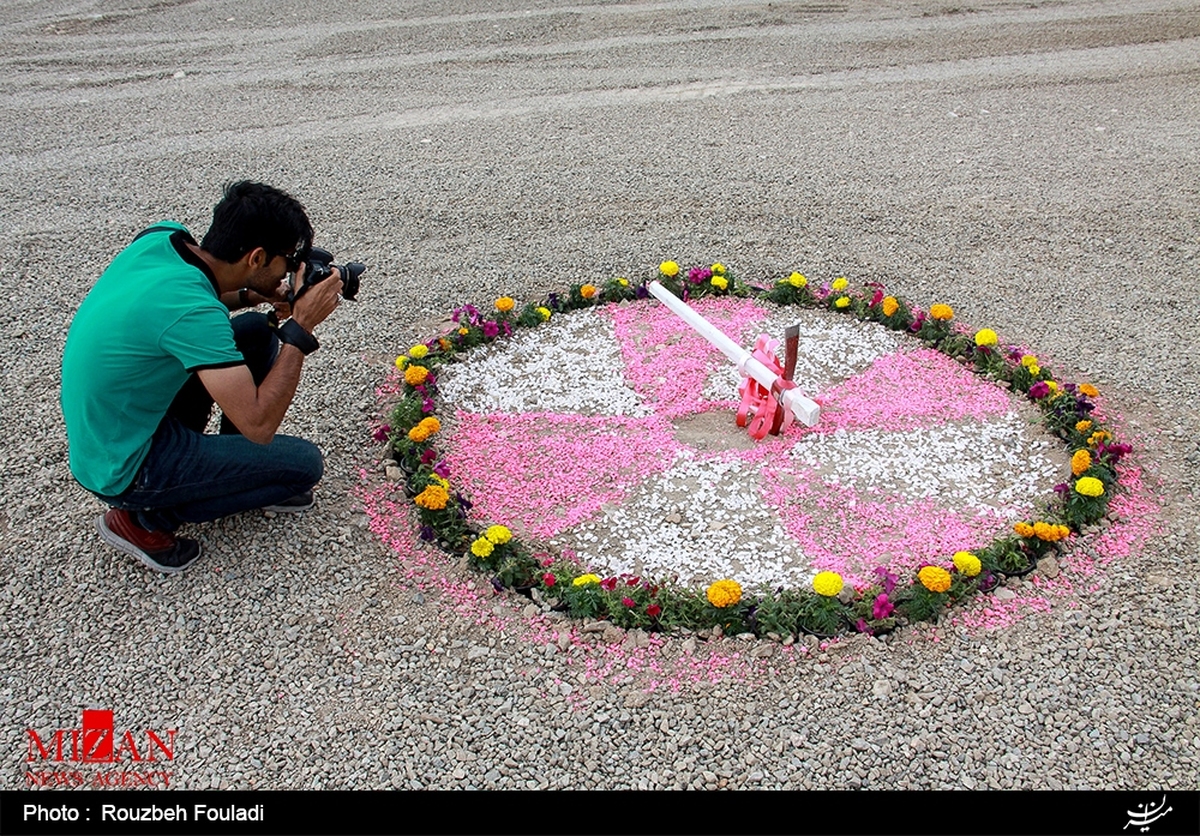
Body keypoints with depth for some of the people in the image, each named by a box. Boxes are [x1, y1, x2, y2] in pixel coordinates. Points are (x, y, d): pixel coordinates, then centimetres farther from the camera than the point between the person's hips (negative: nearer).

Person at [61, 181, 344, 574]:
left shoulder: (163, 236, -10)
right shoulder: (191, 310, -34)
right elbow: (258, 424, -32)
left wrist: (252, 296, -1)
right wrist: (300, 327, -25)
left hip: (108, 419, 9)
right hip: (123, 470, -8)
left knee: (257, 331, 8)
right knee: (304, 464, -6)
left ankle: (238, 470, 19)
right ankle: (143, 519, 1)